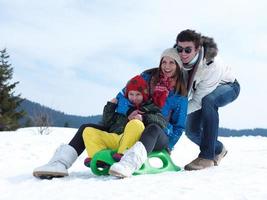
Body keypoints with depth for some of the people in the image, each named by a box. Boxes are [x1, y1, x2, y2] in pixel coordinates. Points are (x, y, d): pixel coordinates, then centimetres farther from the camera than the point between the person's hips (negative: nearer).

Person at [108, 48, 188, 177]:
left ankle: (129, 164, -64)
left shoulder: (180, 96, 4)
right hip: (135, 131, 6)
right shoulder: (148, 77, 5)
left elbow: (179, 126, 9)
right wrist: (129, 113, -17)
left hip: (161, 137, -6)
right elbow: (123, 95, 1)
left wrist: (168, 146, -3)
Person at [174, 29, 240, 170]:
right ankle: (218, 149, 27)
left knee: (208, 101, -39)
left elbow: (198, 101, -36)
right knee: (191, 130, -5)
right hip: (200, 89, 5)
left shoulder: (211, 66, -41)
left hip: (227, 86, -5)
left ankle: (207, 156, -32)